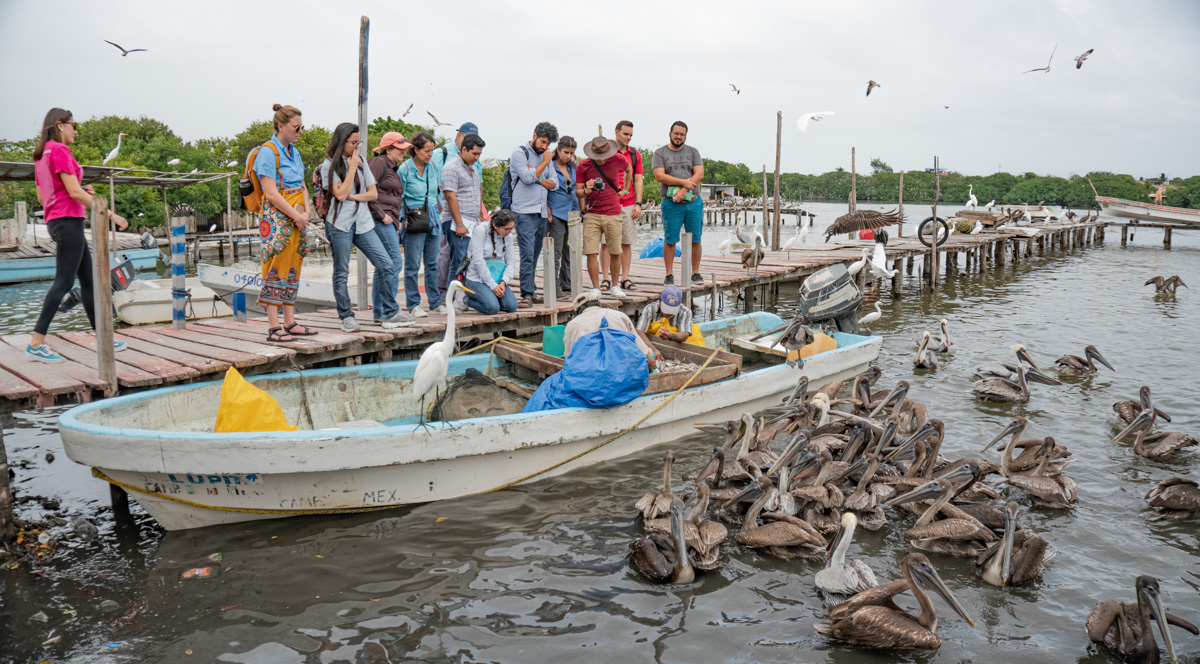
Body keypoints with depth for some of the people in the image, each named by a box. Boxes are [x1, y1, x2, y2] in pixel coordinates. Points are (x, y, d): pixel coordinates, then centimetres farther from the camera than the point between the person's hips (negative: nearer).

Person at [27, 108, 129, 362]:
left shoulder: (42, 155, 19)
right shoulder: (59, 151, -10)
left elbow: (41, 197, 20)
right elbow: (74, 192, -17)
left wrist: (82, 192, 13)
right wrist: (110, 214, -16)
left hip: (56, 221, 10)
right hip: (68, 220, -10)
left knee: (88, 280, 11)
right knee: (63, 282, -10)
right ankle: (36, 343, -11)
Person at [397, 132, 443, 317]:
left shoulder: (432, 168, 9)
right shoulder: (404, 170, -8)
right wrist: (402, 220, -8)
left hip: (432, 220, 6)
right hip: (414, 222, -6)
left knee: (432, 263, 10)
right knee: (413, 265, -2)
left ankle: (435, 303, 17)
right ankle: (413, 306, 4)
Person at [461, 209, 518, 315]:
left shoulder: (508, 235, 3)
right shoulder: (480, 231, -15)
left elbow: (511, 261, 6)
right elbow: (478, 261, -18)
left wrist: (503, 282, -11)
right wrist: (492, 285, -18)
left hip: (496, 280, 6)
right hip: (475, 279, -6)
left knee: (512, 306, -16)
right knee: (493, 308, -27)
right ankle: (466, 299, 2)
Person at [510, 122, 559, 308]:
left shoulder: (545, 156, 17)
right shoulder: (519, 153, -3)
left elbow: (554, 183, 10)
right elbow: (528, 177, -16)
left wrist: (538, 177, -8)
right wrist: (545, 162, -6)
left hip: (541, 212, 7)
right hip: (524, 212, -7)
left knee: (535, 254, 10)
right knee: (527, 254, -12)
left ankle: (531, 291, 17)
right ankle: (527, 294, -12)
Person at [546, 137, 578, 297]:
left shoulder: (573, 168, 13)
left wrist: (578, 211, 14)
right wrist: (547, 211, -12)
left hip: (572, 214, 6)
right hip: (556, 215, -6)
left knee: (570, 253, 9)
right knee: (556, 253, -5)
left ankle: (567, 286, 17)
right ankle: (554, 288, 0)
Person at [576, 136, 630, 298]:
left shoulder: (617, 159, -3)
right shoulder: (583, 166, -4)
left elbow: (628, 169, 21)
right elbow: (577, 192, 2)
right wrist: (585, 191, -19)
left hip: (613, 214, 0)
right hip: (592, 214, 0)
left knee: (615, 253, 4)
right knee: (591, 253, -6)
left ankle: (614, 285, 21)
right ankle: (595, 287, 4)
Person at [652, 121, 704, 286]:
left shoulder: (693, 152, 13)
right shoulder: (660, 153, 6)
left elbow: (699, 174, 1)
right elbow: (660, 176, -7)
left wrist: (683, 190, -12)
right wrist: (684, 182, -10)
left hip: (694, 202, 2)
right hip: (671, 204, -2)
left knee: (695, 240, 3)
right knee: (670, 240, -2)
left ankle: (695, 273, 12)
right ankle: (669, 274, 6)